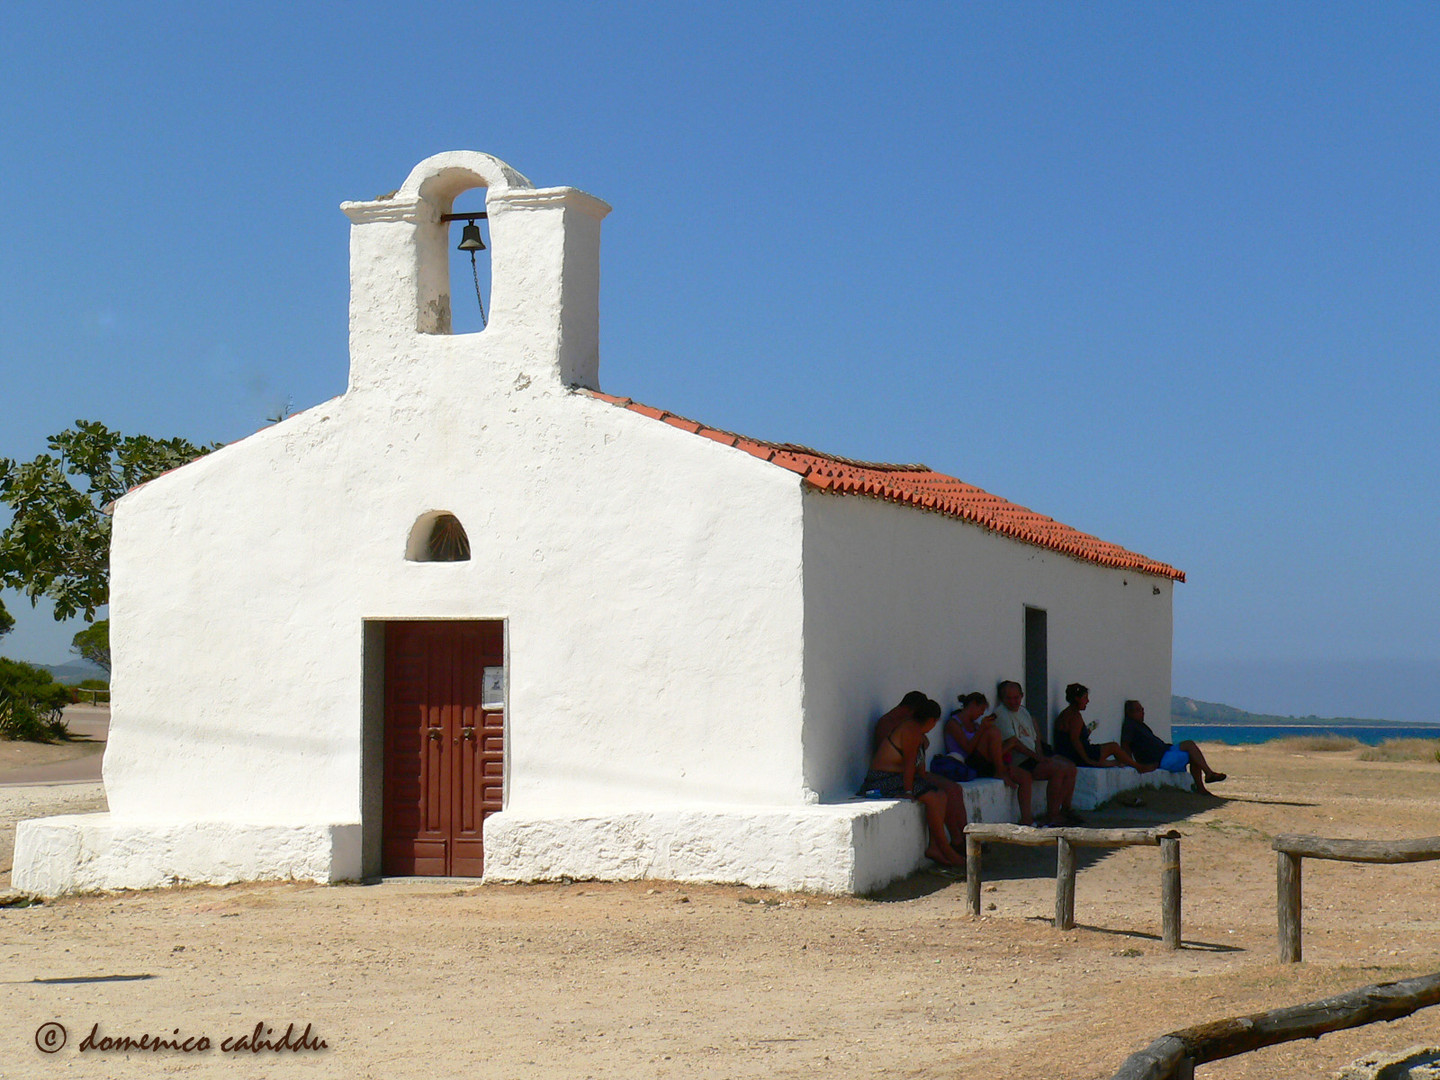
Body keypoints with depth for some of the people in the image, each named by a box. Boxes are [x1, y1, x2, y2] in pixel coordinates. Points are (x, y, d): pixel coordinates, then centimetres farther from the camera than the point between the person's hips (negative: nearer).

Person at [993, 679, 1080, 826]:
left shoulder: (1023, 711, 21)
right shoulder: (1001, 713, -8)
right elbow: (1012, 742, -15)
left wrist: (1041, 755, 3)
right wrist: (1036, 756, -17)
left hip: (1033, 757, 9)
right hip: (1019, 762, -9)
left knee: (1070, 767, -3)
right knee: (1058, 769, -25)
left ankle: (1066, 810, 4)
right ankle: (1051, 816, -23)